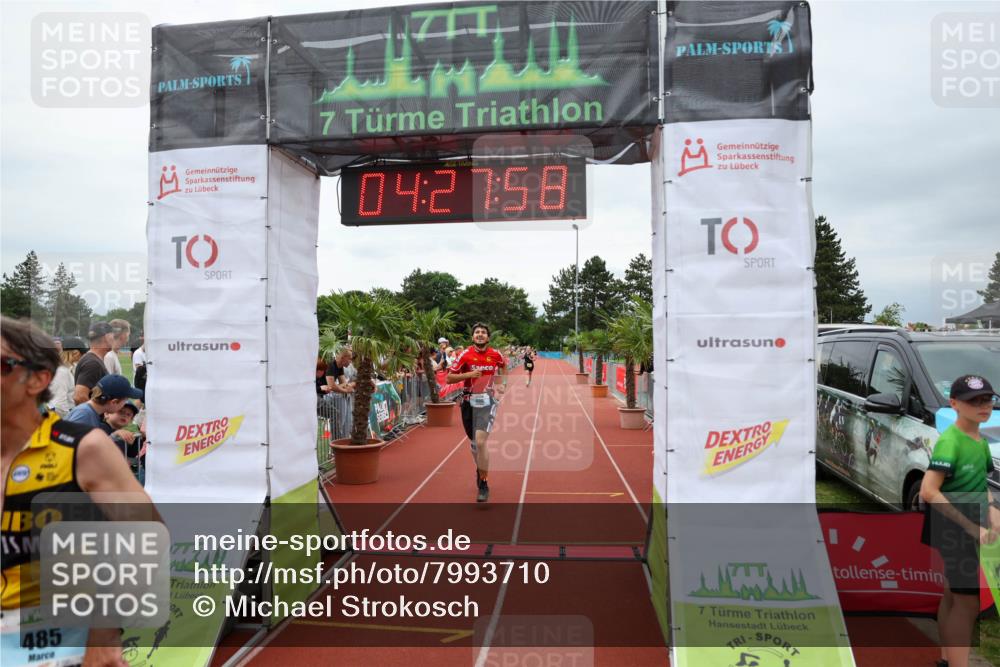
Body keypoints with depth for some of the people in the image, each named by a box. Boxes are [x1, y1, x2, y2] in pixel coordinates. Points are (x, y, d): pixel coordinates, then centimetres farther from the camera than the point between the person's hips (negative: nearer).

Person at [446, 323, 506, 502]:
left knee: (480, 441, -19)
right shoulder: (465, 355, -4)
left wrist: (500, 384, 13)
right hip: (469, 402, 2)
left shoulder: (496, 355, 0)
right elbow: (449, 378, -5)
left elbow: (503, 366, 25)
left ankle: (483, 485, -7)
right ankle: (480, 469, 46)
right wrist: (468, 374, -19)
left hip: (487, 401, -2)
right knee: (474, 443, 16)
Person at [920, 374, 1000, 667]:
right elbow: (928, 492, -27)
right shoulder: (950, 441, -21)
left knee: (953, 595, 18)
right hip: (950, 530, -9)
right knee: (968, 601, -4)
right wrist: (970, 526, -24)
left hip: (966, 531, 9)